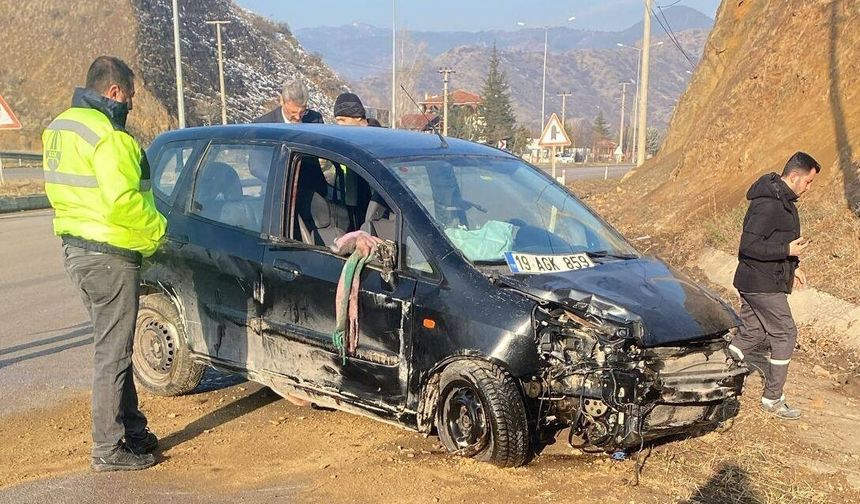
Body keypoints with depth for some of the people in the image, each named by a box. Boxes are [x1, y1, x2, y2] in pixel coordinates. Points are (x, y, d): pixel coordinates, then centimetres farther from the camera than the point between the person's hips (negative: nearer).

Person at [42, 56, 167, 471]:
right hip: (109, 255, -10)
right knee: (112, 352, -1)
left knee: (113, 346, 18)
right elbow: (122, 201, -27)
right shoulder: (107, 134, -18)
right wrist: (156, 231, -10)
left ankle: (132, 430, 29)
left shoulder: (60, 126, 13)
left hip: (76, 246, 10)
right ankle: (109, 449, 8)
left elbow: (56, 190, 16)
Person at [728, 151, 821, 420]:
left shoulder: (783, 200, 12)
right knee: (785, 335, -1)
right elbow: (749, 245, -25)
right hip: (764, 285, -10)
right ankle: (772, 399, 9)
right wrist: (788, 251, -23)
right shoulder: (768, 204, -22)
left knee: (750, 333, 14)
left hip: (752, 283, 10)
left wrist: (792, 266, 17)